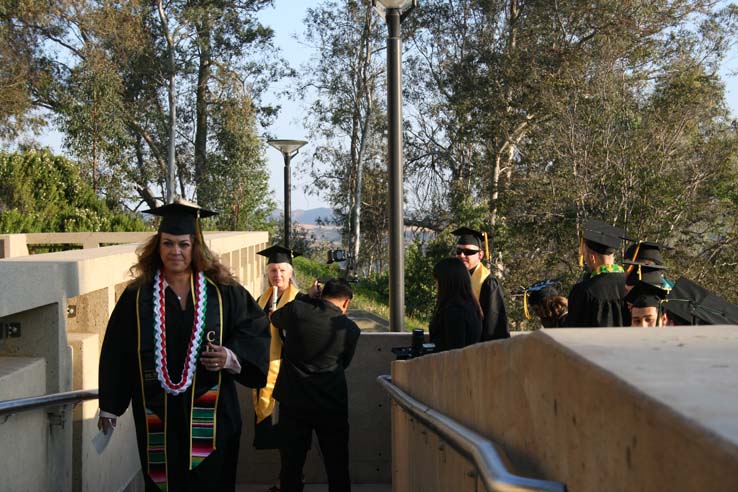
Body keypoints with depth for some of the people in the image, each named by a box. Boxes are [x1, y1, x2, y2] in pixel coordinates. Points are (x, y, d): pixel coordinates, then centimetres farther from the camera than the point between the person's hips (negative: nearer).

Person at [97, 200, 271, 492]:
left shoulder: (223, 292, -1)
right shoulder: (138, 296, 1)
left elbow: (256, 332, 2)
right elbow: (116, 351, 5)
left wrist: (232, 357, -17)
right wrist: (109, 407, 7)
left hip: (210, 413, 0)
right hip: (156, 413, 1)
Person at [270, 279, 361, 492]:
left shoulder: (296, 310, -8)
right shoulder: (350, 329, -7)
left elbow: (275, 318, 16)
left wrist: (305, 296, 21)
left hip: (293, 400, 1)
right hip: (331, 404, -1)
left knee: (291, 465, 11)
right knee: (337, 467, 12)